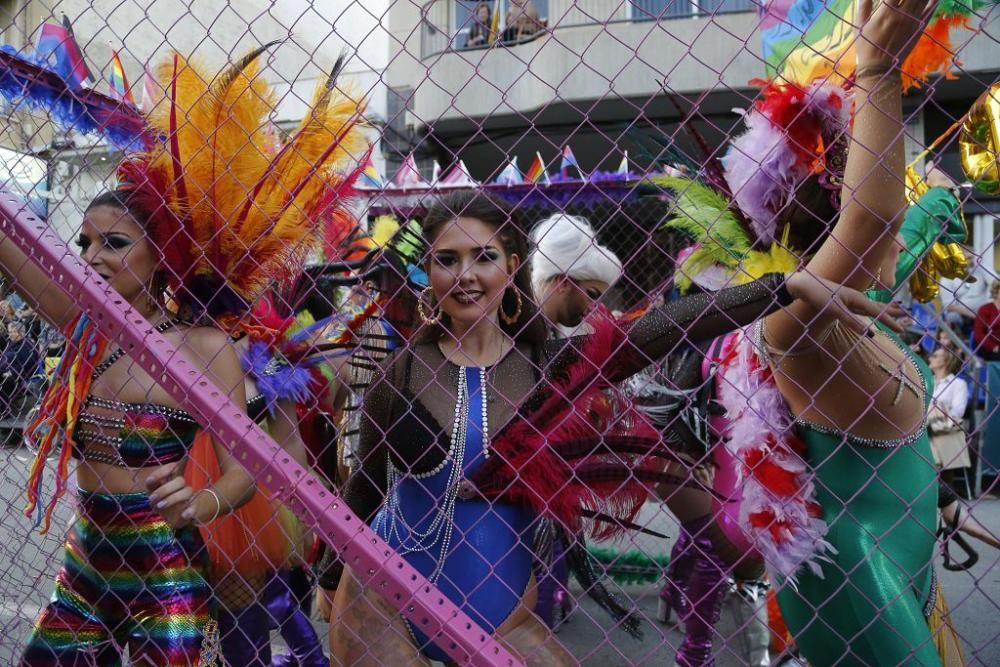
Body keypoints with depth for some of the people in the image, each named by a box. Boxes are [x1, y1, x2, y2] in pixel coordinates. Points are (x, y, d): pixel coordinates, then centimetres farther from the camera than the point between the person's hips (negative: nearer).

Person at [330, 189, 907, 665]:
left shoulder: (551, 364, -8)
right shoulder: (404, 373, -7)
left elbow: (675, 324, -18)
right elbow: (365, 487, 5)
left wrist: (793, 284, -25)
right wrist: (330, 577, 16)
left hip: (498, 611, 1)